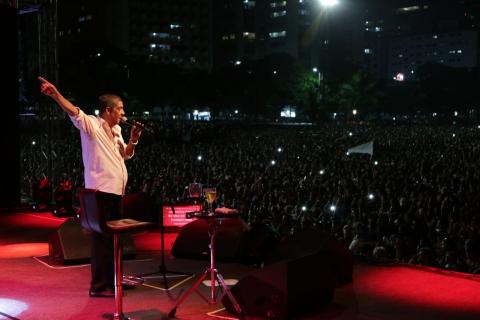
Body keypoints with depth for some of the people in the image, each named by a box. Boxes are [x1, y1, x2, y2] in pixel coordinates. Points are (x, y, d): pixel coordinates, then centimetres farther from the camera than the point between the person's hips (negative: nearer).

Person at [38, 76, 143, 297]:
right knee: (102, 237, -9)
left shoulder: (115, 130, 15)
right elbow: (73, 112, -27)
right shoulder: (91, 124, -9)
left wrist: (133, 140, 2)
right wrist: (55, 94, -43)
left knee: (113, 236, 17)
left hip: (115, 190, 9)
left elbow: (126, 155, 21)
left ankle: (113, 278, 29)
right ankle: (99, 286, -4)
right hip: (100, 190, -9)